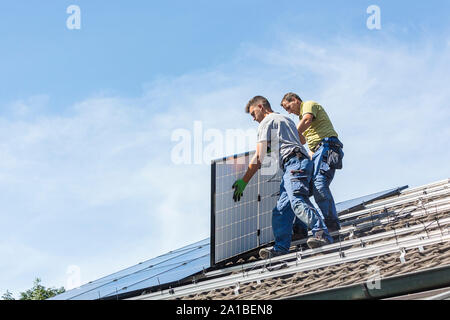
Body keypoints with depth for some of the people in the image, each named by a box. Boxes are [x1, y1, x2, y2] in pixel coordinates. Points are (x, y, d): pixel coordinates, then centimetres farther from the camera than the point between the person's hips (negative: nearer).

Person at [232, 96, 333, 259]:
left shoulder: (266, 122, 6)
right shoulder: (286, 120, 33)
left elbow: (259, 157, 0)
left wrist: (243, 182, 4)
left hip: (293, 163, -10)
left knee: (297, 202, -27)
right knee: (281, 209, 3)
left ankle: (322, 234, -42)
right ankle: (281, 248, -4)